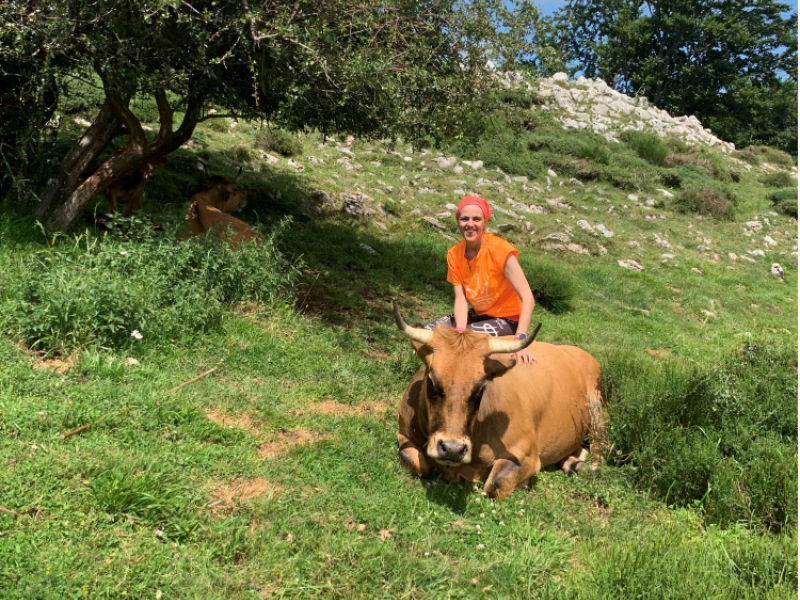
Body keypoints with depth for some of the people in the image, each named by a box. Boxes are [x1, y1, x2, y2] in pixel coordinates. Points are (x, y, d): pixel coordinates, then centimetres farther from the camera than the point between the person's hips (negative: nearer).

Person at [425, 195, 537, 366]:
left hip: (508, 319, -6)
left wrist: (520, 340, -39)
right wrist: (460, 331, -32)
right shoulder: (454, 255, -7)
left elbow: (528, 298, -28)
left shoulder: (498, 248, -23)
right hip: (479, 314, 6)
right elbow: (460, 299, -12)